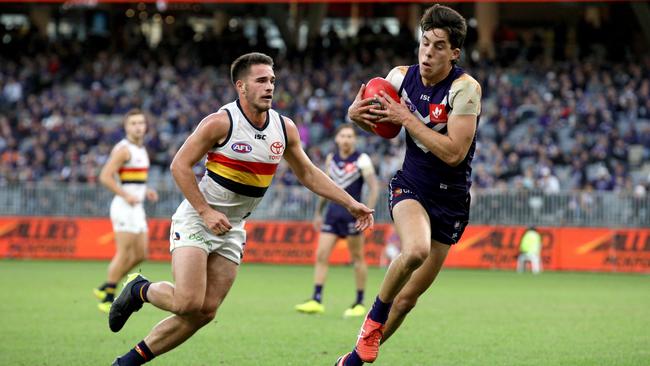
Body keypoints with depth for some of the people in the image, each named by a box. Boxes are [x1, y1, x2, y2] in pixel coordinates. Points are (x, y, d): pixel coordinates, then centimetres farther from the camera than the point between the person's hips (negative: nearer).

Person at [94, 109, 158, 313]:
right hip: (124, 207, -9)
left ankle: (105, 288, 17)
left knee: (140, 255, 8)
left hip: (137, 208, 9)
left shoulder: (141, 149, 16)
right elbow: (105, 176, -19)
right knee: (124, 254, -8)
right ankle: (107, 299, 1)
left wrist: (145, 191, 11)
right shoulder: (123, 149, -12)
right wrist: (126, 195, -23)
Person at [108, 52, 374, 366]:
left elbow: (308, 175, 14)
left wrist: (351, 204, 9)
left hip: (231, 231, 6)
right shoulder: (220, 122, -16)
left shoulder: (285, 128, 2)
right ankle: (139, 290, 12)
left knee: (205, 312, -1)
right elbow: (180, 166, -12)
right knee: (188, 303, -20)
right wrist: (206, 211, -18)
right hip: (195, 220, -6)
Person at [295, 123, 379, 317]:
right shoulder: (331, 159, 11)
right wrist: (318, 212, 21)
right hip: (332, 213, 5)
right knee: (321, 255, -4)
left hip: (352, 213, -5)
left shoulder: (362, 160, -5)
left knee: (357, 258, 2)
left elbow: (374, 188, -8)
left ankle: (360, 303, 9)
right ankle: (317, 300, -4)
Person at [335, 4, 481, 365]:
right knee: (415, 250, -34)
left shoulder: (465, 88, -17)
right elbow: (386, 126, 16)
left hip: (450, 199, -1)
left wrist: (407, 118, -24)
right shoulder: (401, 77, -3)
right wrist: (357, 114, -6)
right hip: (410, 185, 1)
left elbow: (453, 153, -25)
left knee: (408, 297, 5)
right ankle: (374, 318, -10)